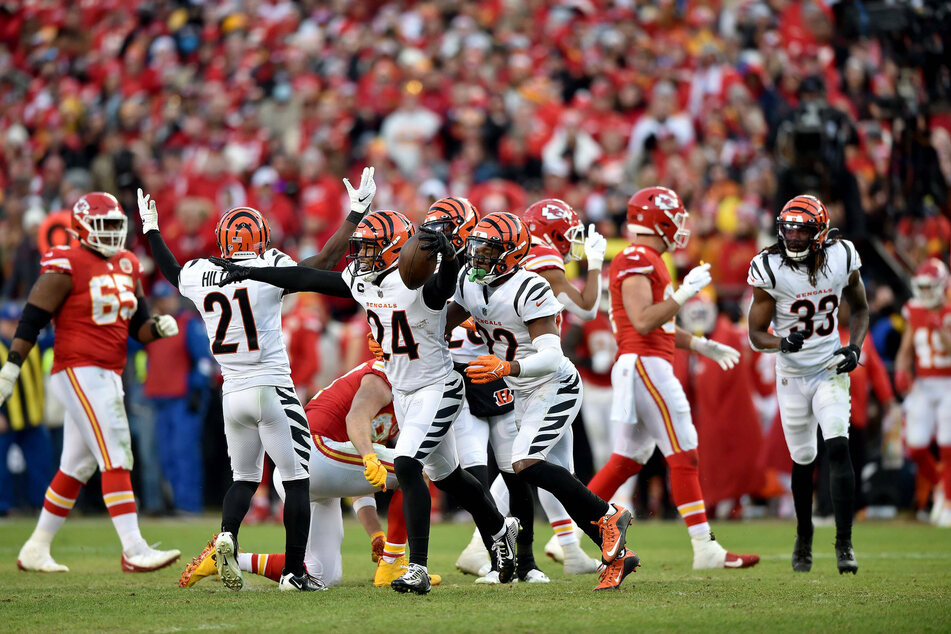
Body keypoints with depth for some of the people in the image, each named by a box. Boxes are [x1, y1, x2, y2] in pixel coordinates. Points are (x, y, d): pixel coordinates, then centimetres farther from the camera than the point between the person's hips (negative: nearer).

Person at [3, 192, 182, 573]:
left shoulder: (126, 266, 13)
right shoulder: (65, 267, -11)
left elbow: (137, 325, 17)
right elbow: (33, 319, -11)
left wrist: (159, 327, -4)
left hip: (108, 377, 9)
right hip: (79, 372, -9)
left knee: (76, 467, 14)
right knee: (116, 458, -14)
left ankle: (35, 550, 23)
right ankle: (133, 550, -17)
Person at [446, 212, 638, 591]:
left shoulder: (529, 291, -25)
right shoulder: (469, 284, -1)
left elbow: (550, 357, -32)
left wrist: (506, 368, -45)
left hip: (555, 388, -8)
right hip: (524, 396, 9)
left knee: (525, 464, -23)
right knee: (558, 481, 6)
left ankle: (608, 516, -11)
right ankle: (617, 556, 12)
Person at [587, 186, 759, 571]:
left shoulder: (647, 261, 21)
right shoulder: (636, 260, -12)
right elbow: (643, 322, -21)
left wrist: (702, 346, 25)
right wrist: (684, 293, -20)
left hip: (640, 367, 11)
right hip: (645, 364, -11)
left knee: (628, 460, 12)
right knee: (684, 454, -9)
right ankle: (705, 549, -8)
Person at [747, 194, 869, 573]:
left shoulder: (841, 258, -9)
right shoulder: (770, 270, -16)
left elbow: (860, 309, 9)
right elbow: (756, 335, -11)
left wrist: (854, 347, -9)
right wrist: (783, 343, -32)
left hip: (831, 370, 0)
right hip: (793, 375, 0)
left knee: (838, 447, -18)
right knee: (803, 460, 9)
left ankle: (844, 544, -17)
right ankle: (804, 537, 33)